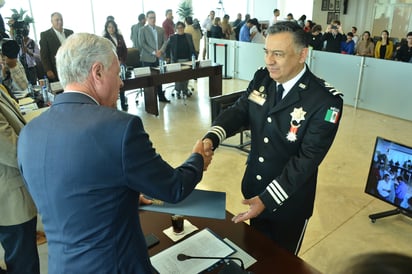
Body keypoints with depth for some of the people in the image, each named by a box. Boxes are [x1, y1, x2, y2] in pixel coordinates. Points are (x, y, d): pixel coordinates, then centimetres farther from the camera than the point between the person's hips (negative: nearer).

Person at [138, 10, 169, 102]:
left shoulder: (160, 29, 15)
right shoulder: (143, 30, 1)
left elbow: (165, 41, 9)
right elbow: (142, 43, -9)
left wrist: (161, 51, -10)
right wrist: (153, 52, -16)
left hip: (159, 57, 4)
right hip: (148, 58, -4)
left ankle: (161, 96, 17)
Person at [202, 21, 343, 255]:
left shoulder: (326, 101, -24)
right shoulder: (262, 79, -6)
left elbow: (307, 159, -25)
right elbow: (238, 111, -7)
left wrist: (267, 200, -28)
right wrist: (211, 138, -28)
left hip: (289, 201, -4)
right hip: (254, 191, 5)